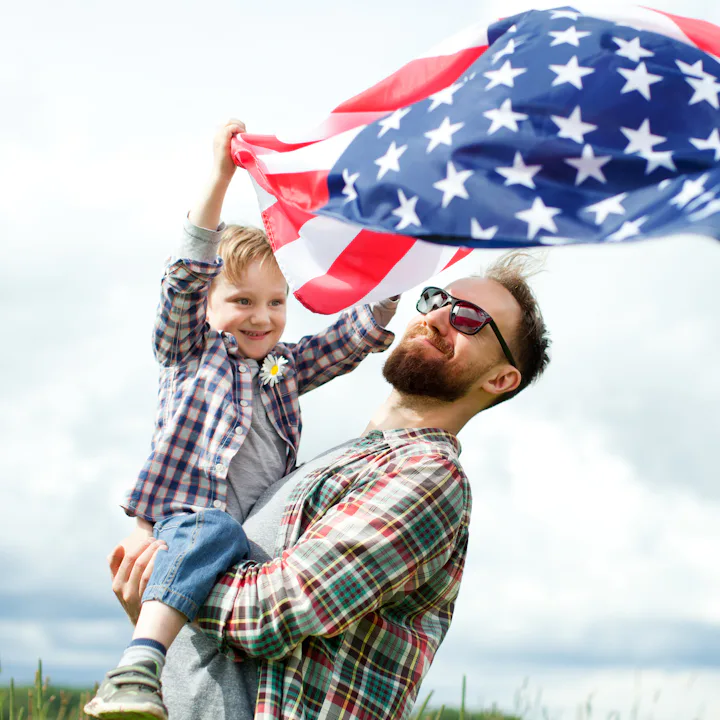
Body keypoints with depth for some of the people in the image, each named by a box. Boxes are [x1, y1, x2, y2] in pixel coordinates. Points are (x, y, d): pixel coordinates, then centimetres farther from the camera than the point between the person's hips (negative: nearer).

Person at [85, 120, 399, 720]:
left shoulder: (286, 368, 27)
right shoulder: (190, 352, 15)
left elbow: (360, 334, 22)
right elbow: (188, 273, 1)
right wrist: (221, 175, -8)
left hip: (261, 545, 7)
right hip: (185, 525, -7)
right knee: (215, 531, -38)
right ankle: (138, 669, -51)